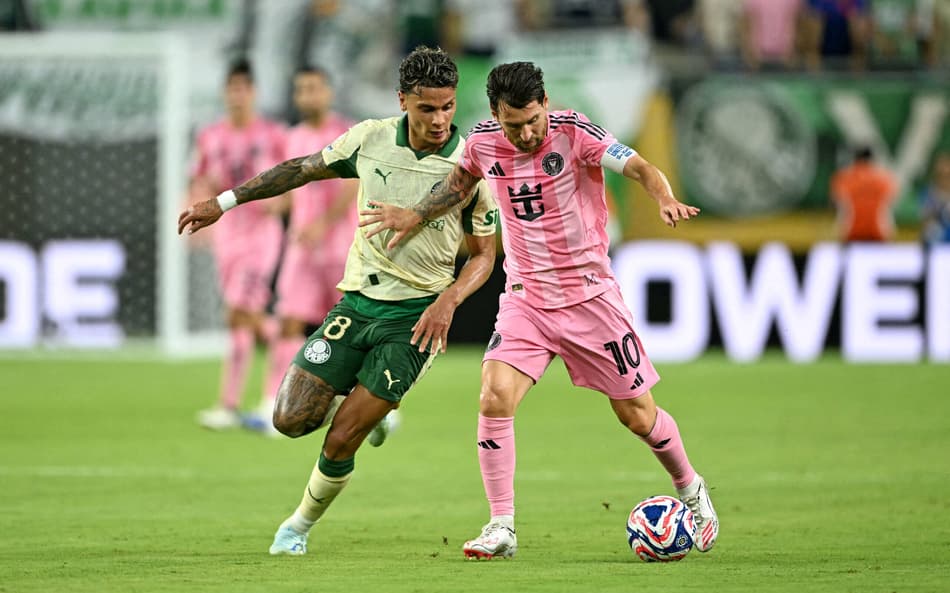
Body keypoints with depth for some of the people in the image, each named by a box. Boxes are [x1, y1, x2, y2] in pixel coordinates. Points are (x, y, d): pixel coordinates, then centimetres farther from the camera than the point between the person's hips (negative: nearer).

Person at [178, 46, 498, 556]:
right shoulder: (370, 139, -2)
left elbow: (484, 253, 0)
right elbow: (304, 169, 14)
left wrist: (449, 300, -18)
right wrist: (223, 202, 15)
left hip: (414, 318, -4)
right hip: (356, 302, 4)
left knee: (340, 441, -8)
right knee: (292, 419, -5)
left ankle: (301, 526, 18)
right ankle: (362, 402, 27)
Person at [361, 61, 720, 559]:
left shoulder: (573, 132, -15)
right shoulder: (483, 142, -3)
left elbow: (640, 167, -25)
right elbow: (462, 181, 20)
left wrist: (665, 199, -45)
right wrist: (416, 215, 14)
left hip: (589, 294, -3)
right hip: (525, 298, 3)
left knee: (637, 415, 4)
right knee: (495, 398, -19)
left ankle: (691, 490, 33)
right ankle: (501, 528, -11)